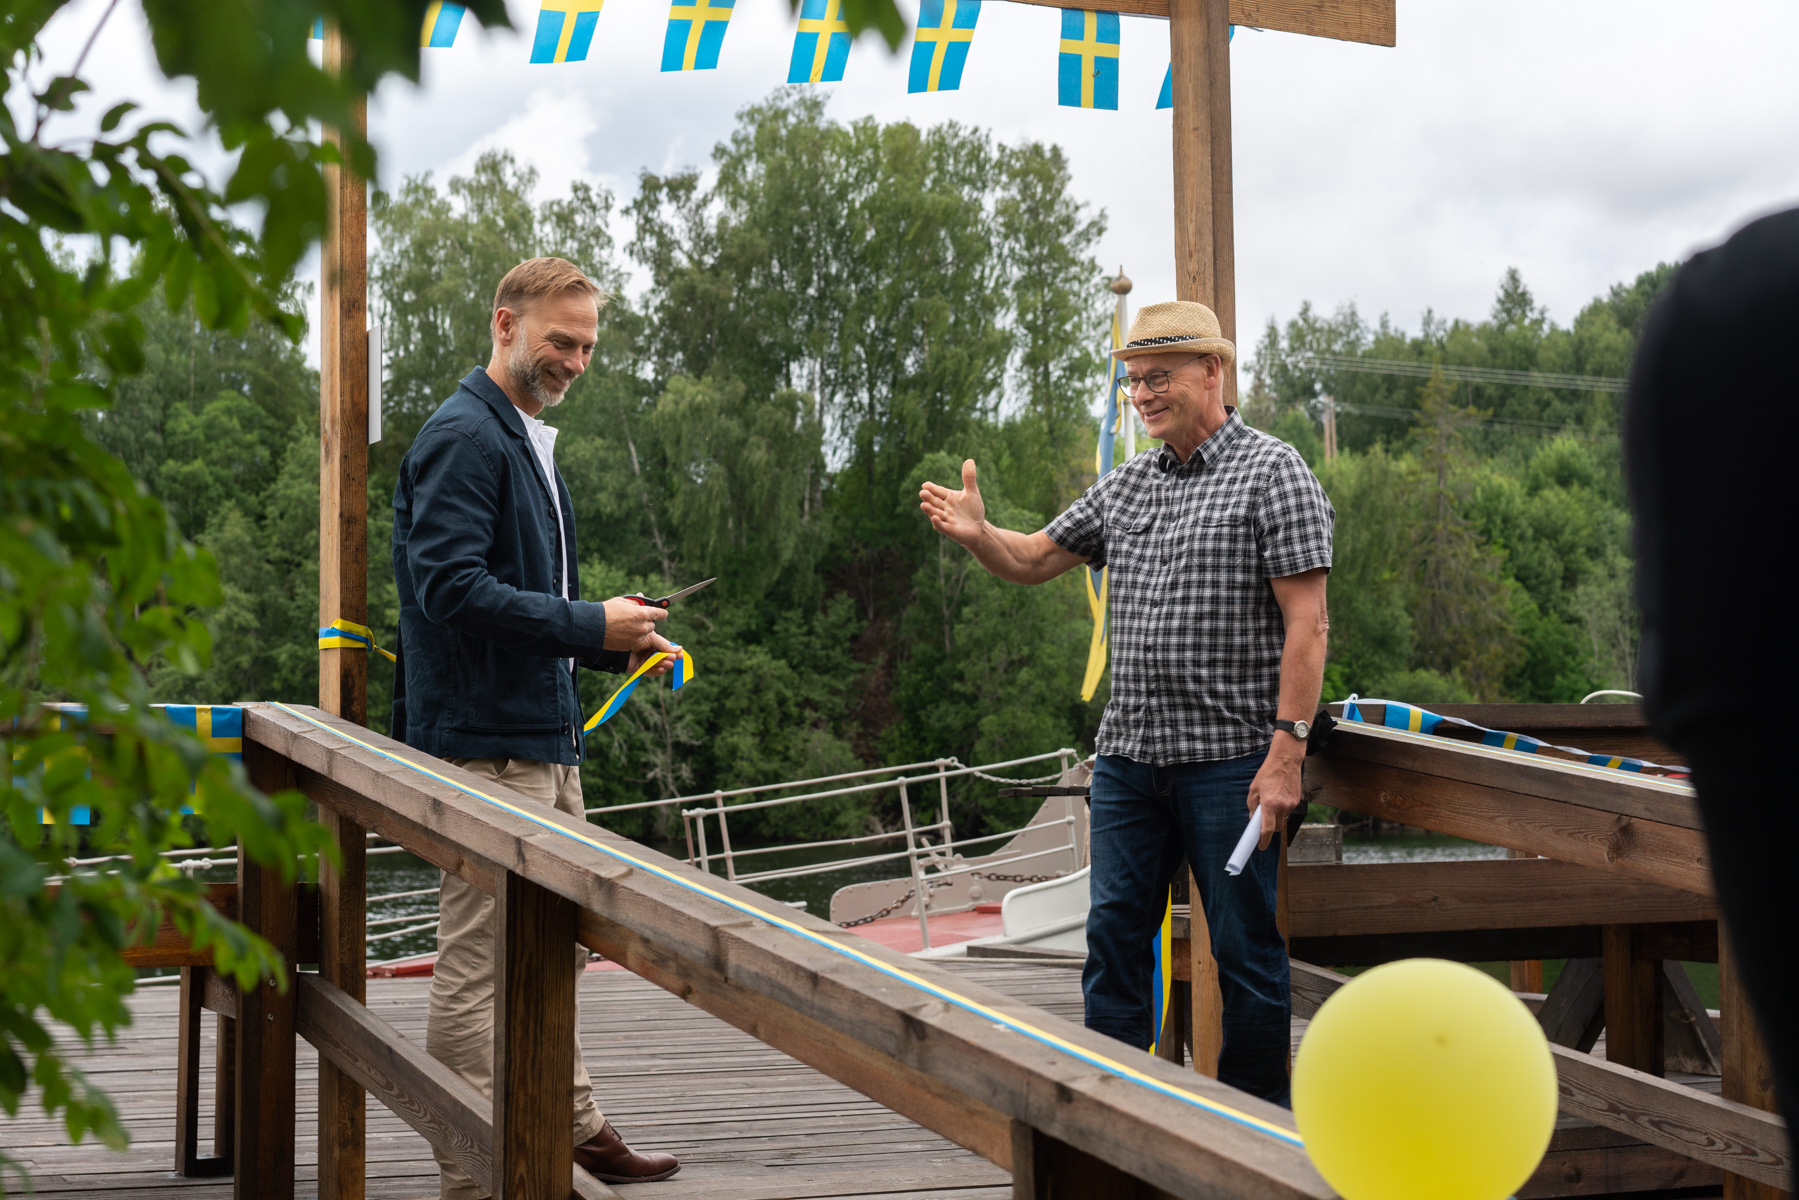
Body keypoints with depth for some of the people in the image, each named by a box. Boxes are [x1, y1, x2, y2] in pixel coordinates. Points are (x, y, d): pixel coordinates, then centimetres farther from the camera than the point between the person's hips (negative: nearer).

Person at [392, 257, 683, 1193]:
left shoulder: (531, 441, 19)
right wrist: (590, 625, -20)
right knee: (480, 962, -5)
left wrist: (623, 647, 12)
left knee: (556, 949, 17)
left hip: (547, 738, 11)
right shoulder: (464, 436, -12)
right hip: (485, 742, -10)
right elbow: (452, 587, -23)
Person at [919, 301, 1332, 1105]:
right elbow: (1034, 561, 20)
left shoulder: (1272, 473, -6)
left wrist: (1287, 750, -19)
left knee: (1246, 950, 3)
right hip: (1128, 753, 6)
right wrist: (976, 534, -3)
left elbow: (1305, 623, -12)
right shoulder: (1126, 484, 13)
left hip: (1229, 757, -6)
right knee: (1113, 935, 7)